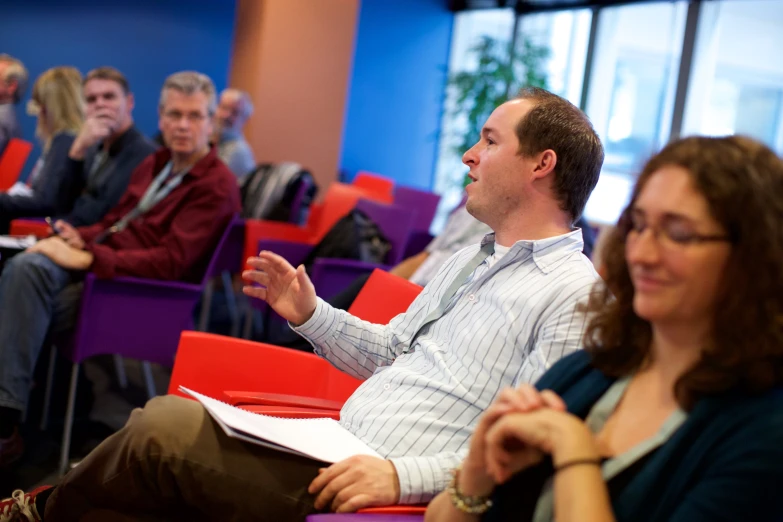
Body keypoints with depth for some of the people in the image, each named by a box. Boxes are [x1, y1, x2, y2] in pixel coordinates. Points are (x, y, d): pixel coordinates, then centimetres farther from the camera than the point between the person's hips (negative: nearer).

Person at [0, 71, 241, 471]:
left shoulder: (216, 187, -10)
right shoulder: (155, 165, 17)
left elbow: (170, 262, -18)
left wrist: (88, 258, -22)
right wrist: (80, 238, 1)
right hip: (99, 261, 8)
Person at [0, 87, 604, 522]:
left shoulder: (574, 294, -11)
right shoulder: (469, 261, 20)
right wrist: (312, 315, 11)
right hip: (335, 449, 9)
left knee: (166, 426, -15)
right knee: (165, 423, -5)